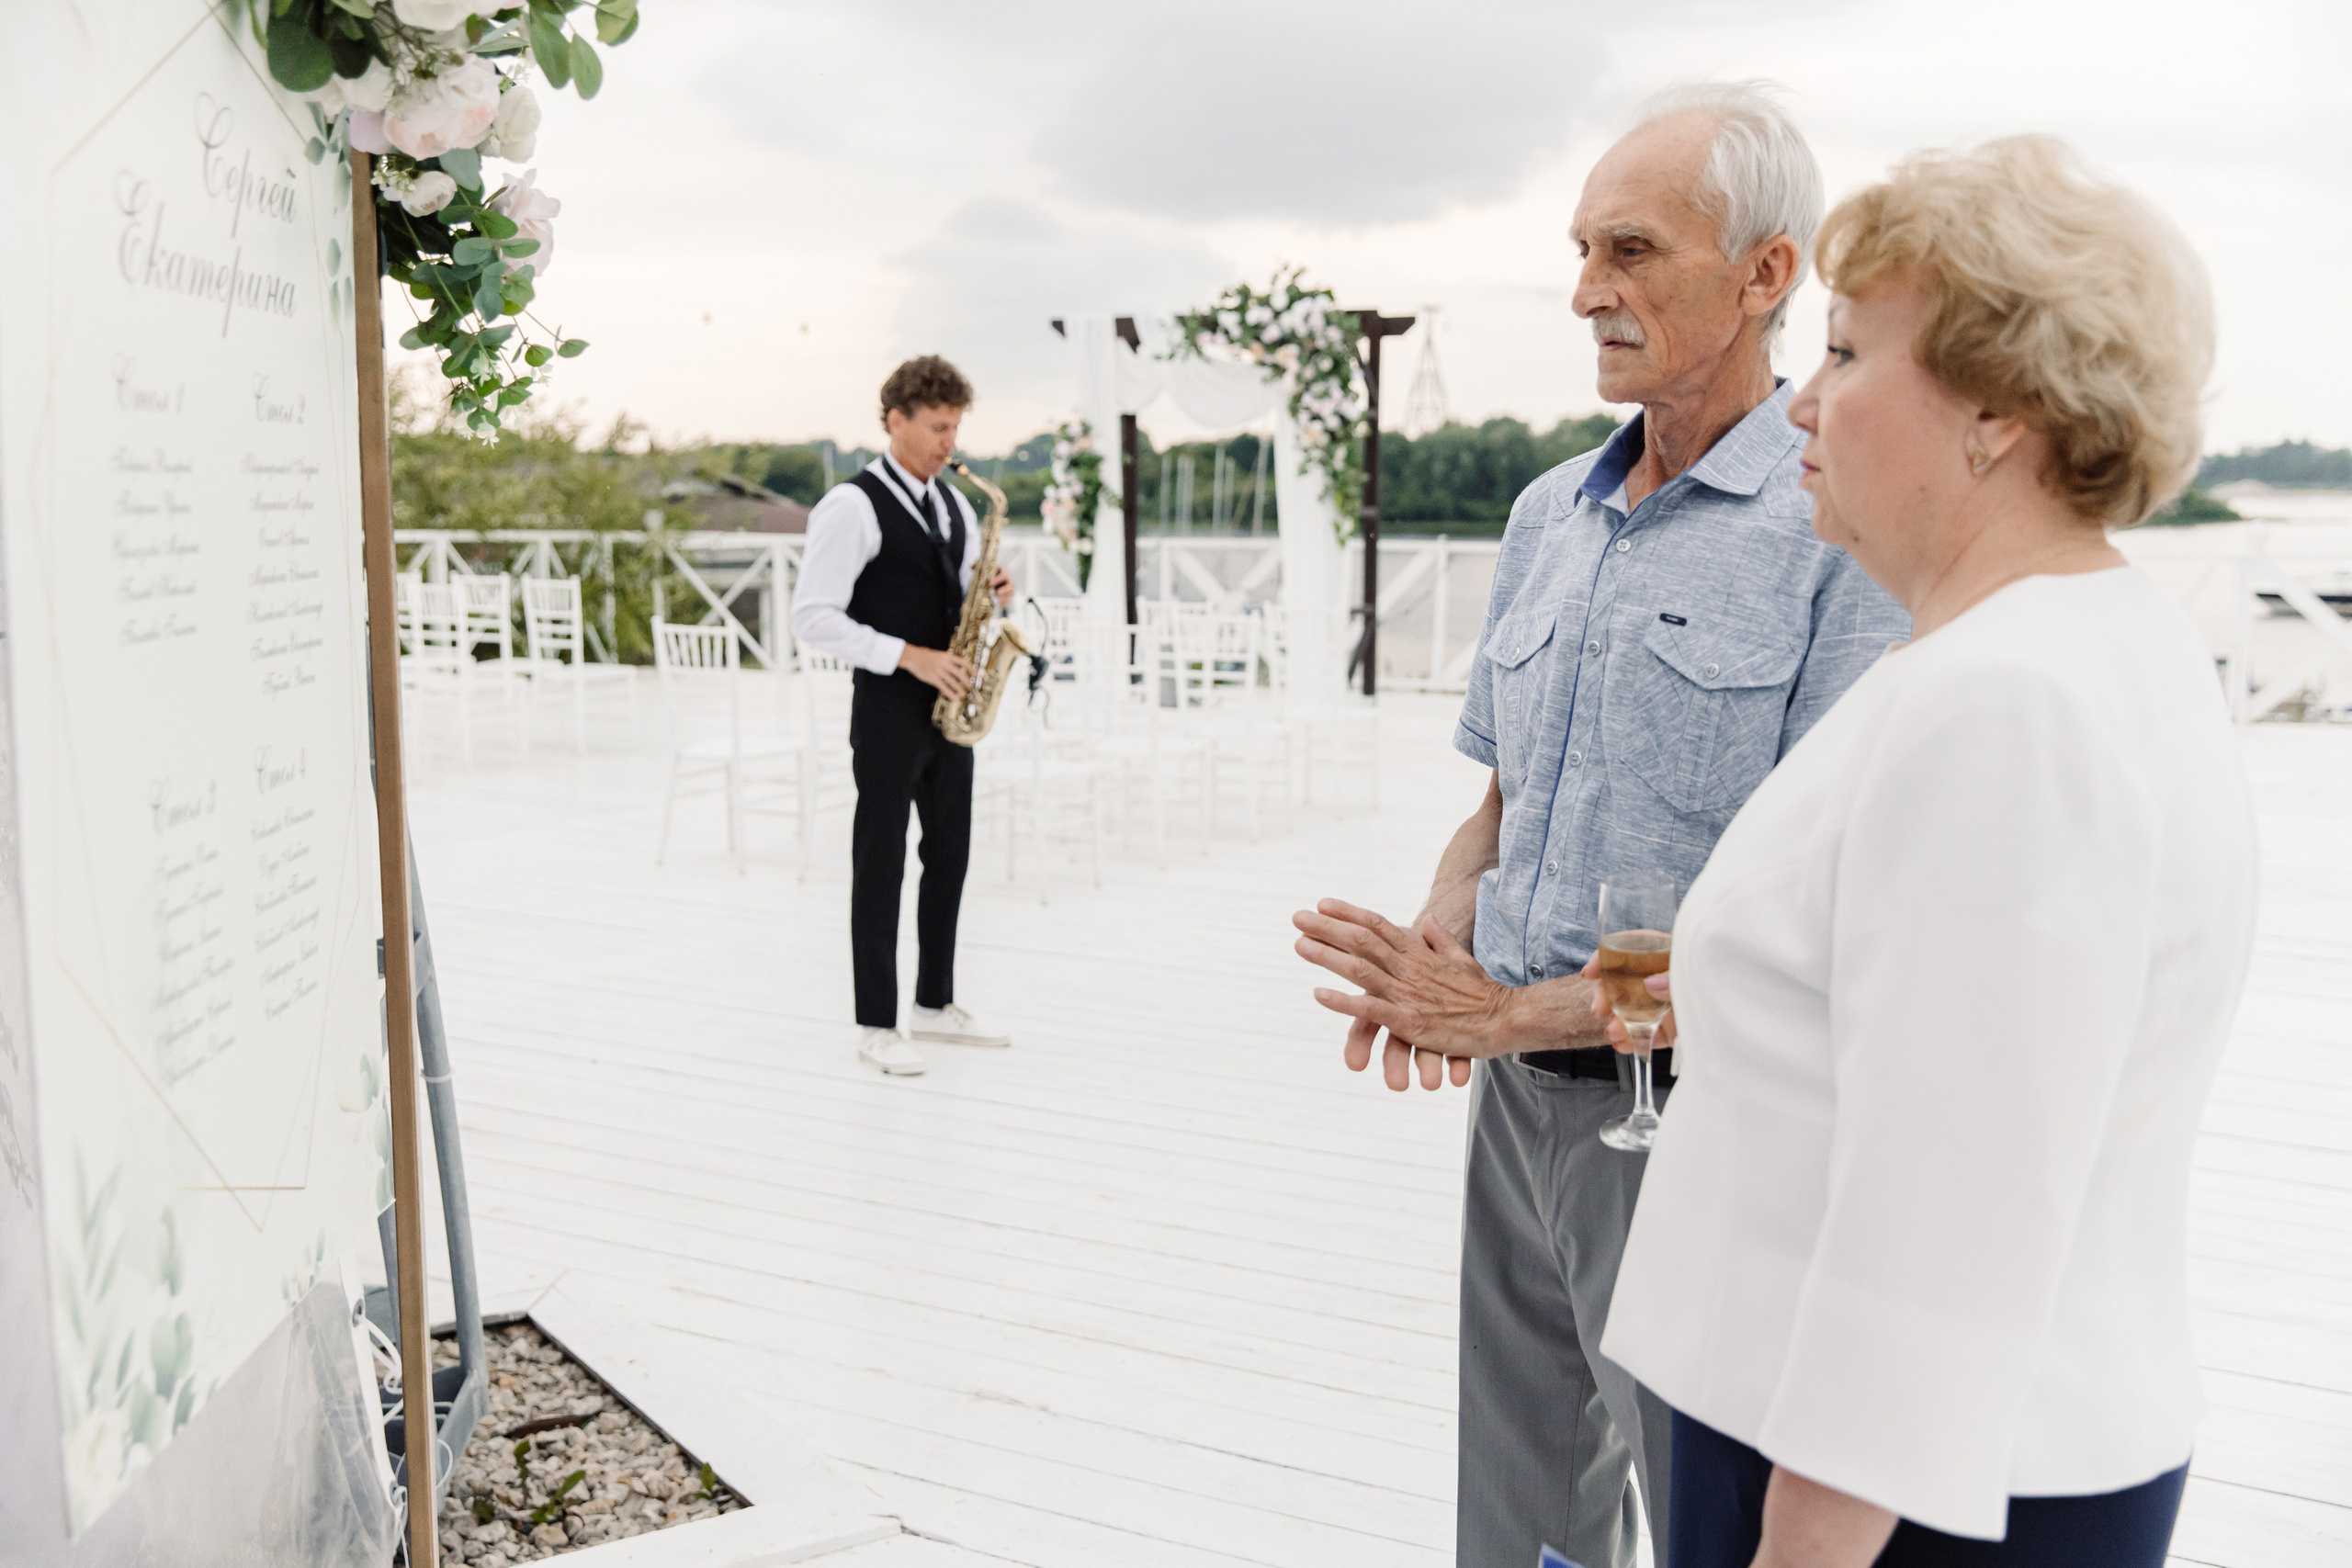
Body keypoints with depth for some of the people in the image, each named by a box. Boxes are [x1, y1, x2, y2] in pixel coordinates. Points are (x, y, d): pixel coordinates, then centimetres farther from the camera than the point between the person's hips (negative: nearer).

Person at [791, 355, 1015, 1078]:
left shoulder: (954, 504, 13)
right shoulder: (852, 505, -11)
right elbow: (813, 617, -16)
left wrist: (992, 592, -2)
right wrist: (910, 657, -21)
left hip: (949, 705, 8)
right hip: (888, 707, -7)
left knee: (949, 855, 12)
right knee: (881, 863, -1)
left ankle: (935, 1005, 25)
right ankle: (876, 1026, 8)